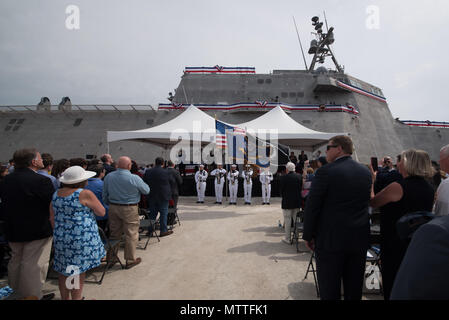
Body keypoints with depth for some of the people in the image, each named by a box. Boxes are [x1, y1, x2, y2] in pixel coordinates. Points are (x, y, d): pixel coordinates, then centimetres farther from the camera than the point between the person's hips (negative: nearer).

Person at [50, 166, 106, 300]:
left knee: (64, 270, 17)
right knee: (78, 271, 3)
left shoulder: (56, 194, 7)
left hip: (61, 238, 7)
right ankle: (76, 298, 11)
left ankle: (64, 297, 30)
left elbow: (52, 219, 13)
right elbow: (102, 212, -8)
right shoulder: (85, 194, -15)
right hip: (81, 239, -7)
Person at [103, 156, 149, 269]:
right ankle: (130, 260, 16)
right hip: (129, 209, -5)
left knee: (114, 234, 18)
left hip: (113, 208, 6)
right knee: (131, 234, 7)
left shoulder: (108, 177, -1)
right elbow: (146, 191, -4)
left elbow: (105, 194, 8)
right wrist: (138, 186, 14)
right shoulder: (134, 178, -17)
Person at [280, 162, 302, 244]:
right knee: (296, 219, 14)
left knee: (287, 220, 4)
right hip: (297, 202, 4)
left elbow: (281, 190, -7)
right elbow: (301, 188, 4)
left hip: (287, 202, -4)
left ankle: (288, 239, 9)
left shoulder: (284, 177, -13)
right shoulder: (299, 176, -1)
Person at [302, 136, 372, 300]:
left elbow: (312, 206, -13)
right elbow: (367, 201, 11)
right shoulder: (366, 171, 4)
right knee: (354, 289, 20)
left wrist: (308, 236, -4)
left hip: (331, 239, -6)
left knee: (329, 291, 8)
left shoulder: (325, 172, -15)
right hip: (360, 239, 6)